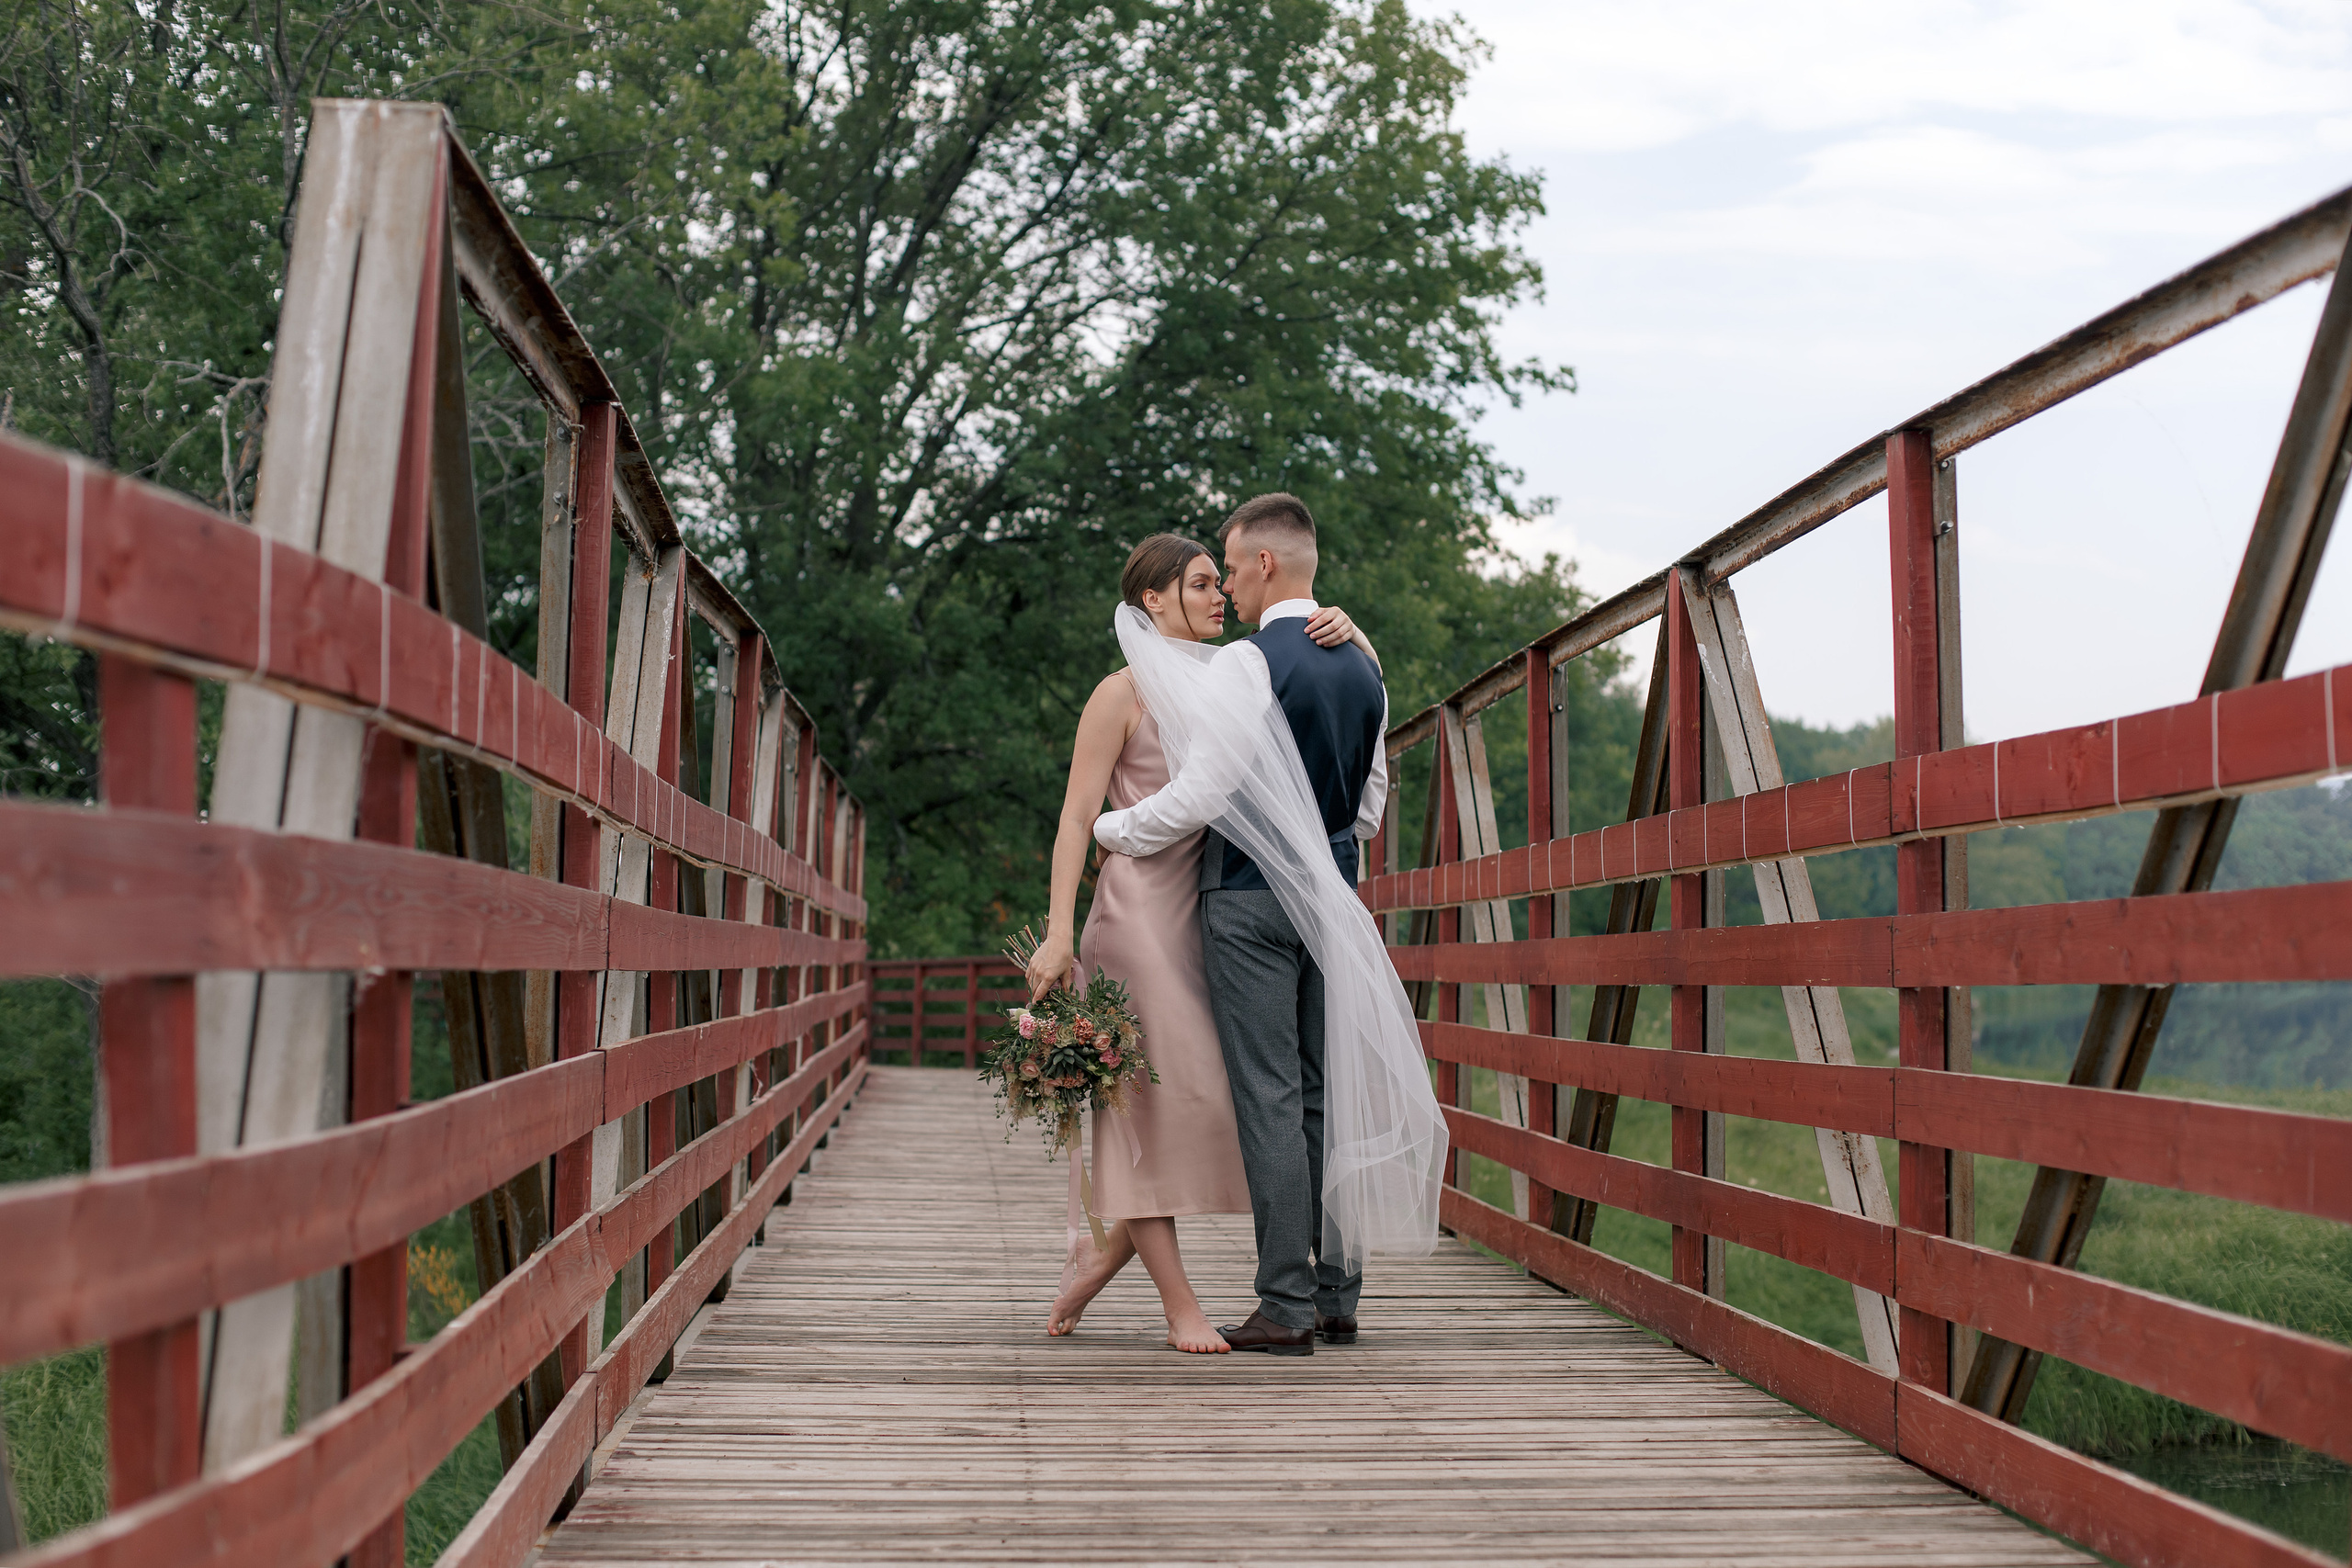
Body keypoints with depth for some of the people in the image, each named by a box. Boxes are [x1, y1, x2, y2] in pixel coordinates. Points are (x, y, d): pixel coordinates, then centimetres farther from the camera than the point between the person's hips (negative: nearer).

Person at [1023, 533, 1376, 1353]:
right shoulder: (1123, 693, -3)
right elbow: (1078, 816, -7)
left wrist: (1346, 629, -4)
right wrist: (1057, 933, -15)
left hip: (1207, 915, 7)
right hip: (1139, 908, -7)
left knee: (1202, 1110, 5)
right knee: (1153, 1098, -4)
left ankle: (1100, 1251, 22)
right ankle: (1180, 1304, 3)